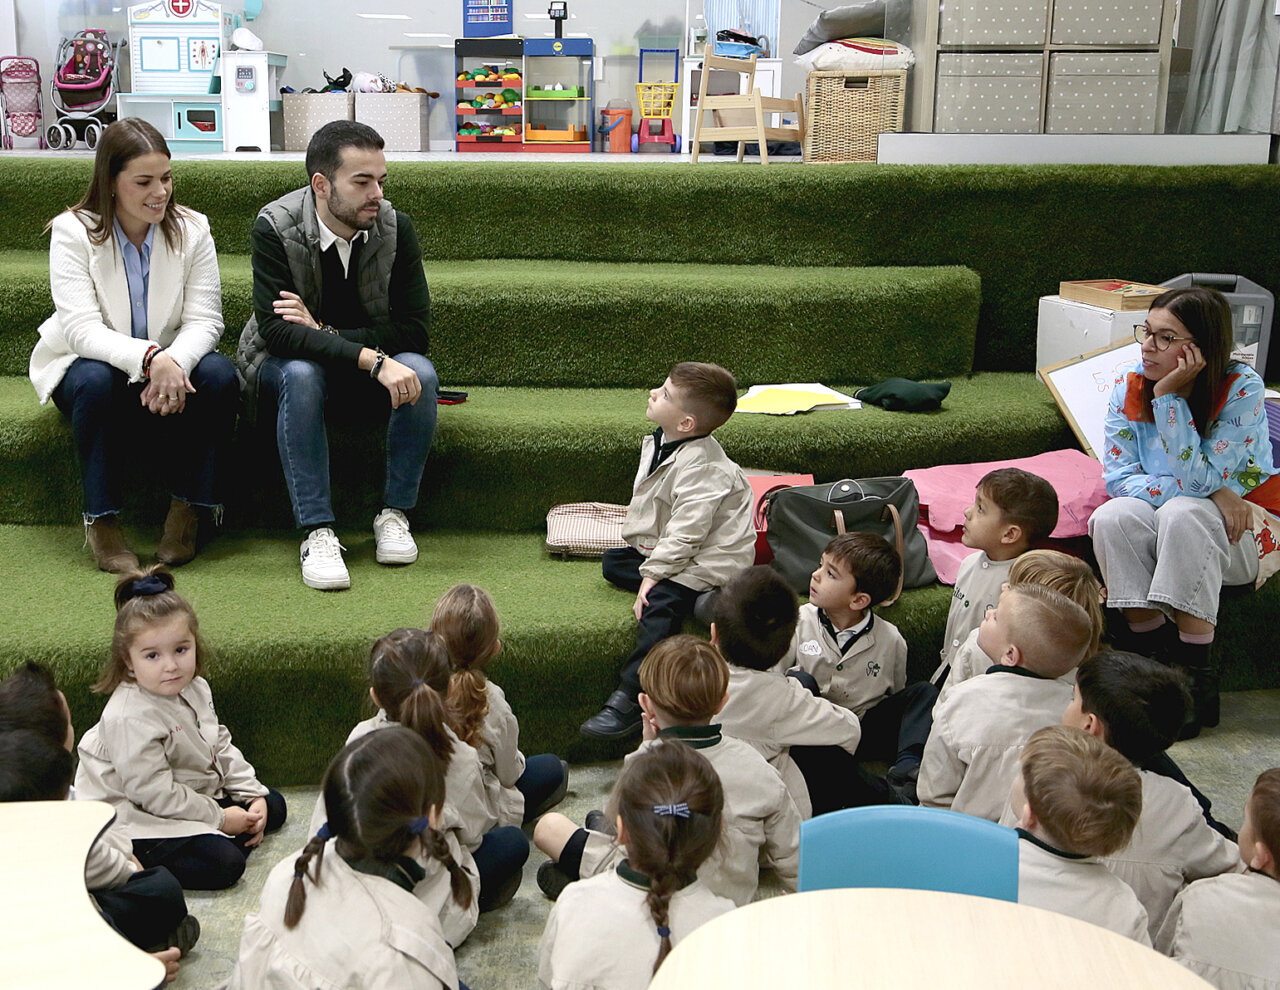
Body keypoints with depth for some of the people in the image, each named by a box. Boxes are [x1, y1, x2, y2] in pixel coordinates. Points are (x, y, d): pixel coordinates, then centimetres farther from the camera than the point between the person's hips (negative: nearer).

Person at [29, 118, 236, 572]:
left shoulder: (191, 229, -5)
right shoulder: (73, 231, -13)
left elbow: (204, 320, -12)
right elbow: (83, 330, -24)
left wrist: (174, 362, -36)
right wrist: (149, 358, -43)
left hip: (170, 364, 2)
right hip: (88, 361, -2)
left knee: (219, 376, -28)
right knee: (95, 382, -37)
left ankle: (187, 507, -13)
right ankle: (101, 518, -21)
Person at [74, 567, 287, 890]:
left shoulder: (194, 688, -1)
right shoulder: (131, 718, -28)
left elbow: (221, 747, 10)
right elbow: (154, 793, -26)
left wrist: (253, 795, 0)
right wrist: (219, 819, -20)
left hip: (195, 795, 9)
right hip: (142, 819, -9)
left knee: (273, 806, 14)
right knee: (224, 863, -24)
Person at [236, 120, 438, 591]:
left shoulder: (395, 227, -11)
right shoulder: (275, 228, -19)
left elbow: (414, 329, -14)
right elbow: (276, 330, -29)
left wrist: (326, 333, -27)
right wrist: (373, 360, -40)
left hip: (372, 369, 2)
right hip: (285, 364, -2)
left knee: (420, 372, -29)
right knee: (301, 374, -37)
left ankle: (394, 515, -15)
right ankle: (317, 533, -32)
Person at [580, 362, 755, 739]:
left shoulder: (701, 468, -26)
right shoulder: (659, 444, 5)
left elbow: (685, 534, -27)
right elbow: (648, 507, 16)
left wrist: (652, 575, -24)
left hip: (710, 562, -11)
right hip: (664, 549, 11)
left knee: (661, 604, -28)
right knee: (613, 562, 10)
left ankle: (629, 699, -29)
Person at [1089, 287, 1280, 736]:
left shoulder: (1242, 389, -18)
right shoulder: (1130, 389, -7)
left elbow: (1197, 480, -26)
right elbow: (1118, 478, -13)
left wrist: (1169, 395, -29)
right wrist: (1210, 492, -24)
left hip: (1243, 532, -3)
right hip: (1160, 532, 3)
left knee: (1182, 513, -35)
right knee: (1112, 516, -28)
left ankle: (1197, 675, -29)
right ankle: (1152, 656, -18)